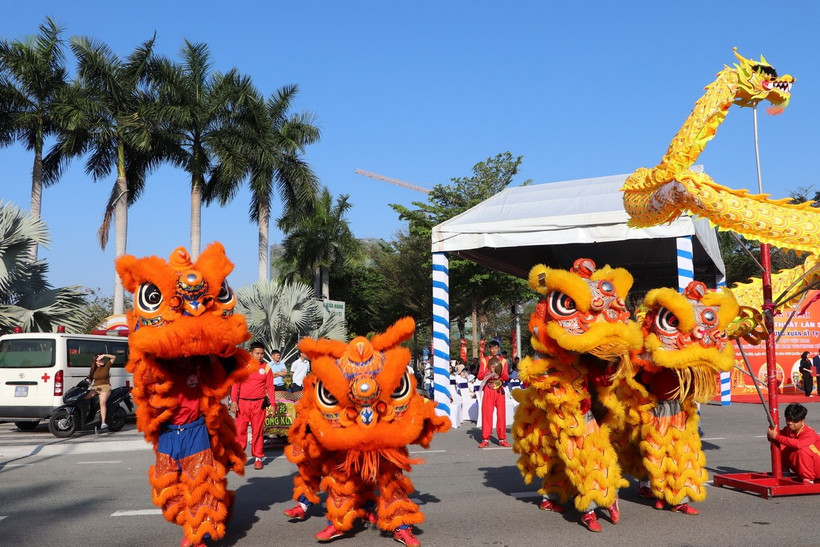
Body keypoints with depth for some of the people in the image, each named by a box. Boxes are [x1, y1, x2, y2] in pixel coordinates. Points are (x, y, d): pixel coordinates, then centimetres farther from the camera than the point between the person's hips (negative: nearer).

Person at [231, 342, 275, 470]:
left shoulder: (266, 368, 4)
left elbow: (270, 387, 4)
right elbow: (236, 384, 2)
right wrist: (233, 401, -7)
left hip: (258, 404, 0)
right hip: (243, 403, 0)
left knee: (258, 431, 3)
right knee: (240, 430, 0)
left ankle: (258, 458, 11)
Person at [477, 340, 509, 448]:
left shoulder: (503, 360, 10)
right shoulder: (484, 360, 6)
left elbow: (507, 377, 5)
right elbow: (480, 376, -1)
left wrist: (499, 374, -15)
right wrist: (489, 372, -17)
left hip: (499, 390, 1)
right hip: (488, 390, -1)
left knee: (501, 414, 0)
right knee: (486, 413, -5)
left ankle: (502, 439, 6)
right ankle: (485, 439, 0)